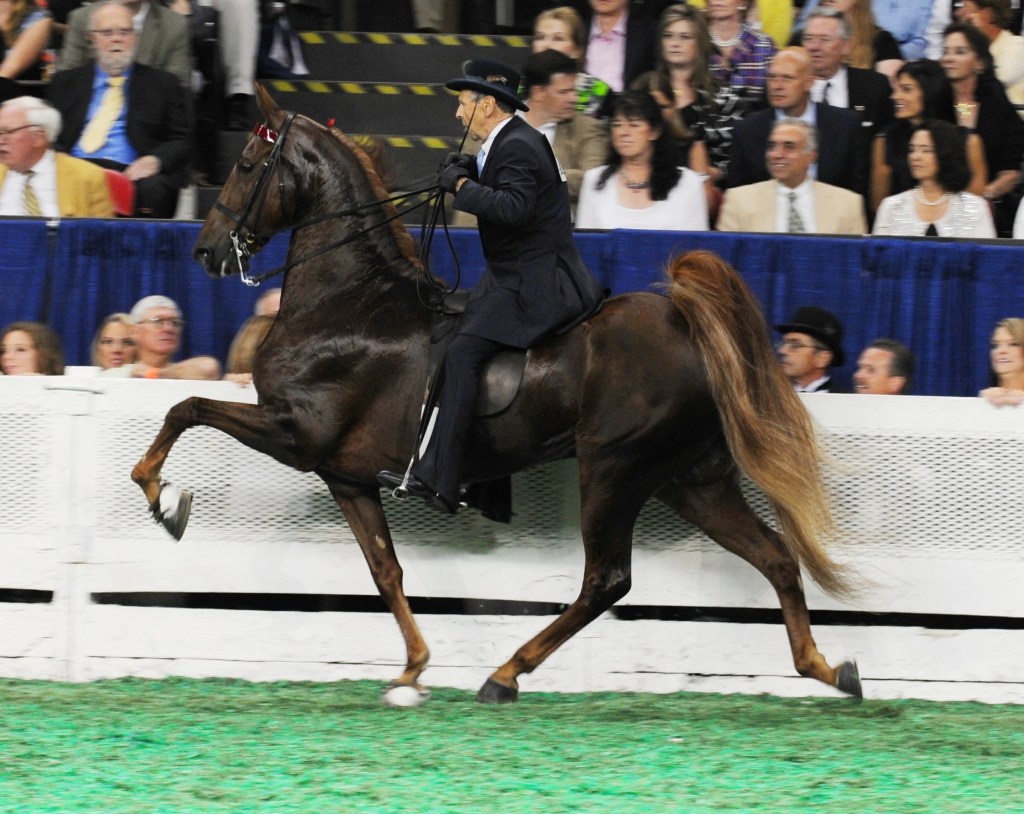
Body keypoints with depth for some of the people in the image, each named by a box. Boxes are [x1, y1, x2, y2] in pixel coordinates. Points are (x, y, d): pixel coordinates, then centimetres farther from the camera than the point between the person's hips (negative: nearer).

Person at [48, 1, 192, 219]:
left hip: (131, 174, -1)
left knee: (151, 189, -38)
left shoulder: (162, 84, 18)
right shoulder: (66, 82, 24)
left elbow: (183, 142, 12)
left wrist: (154, 160, -10)